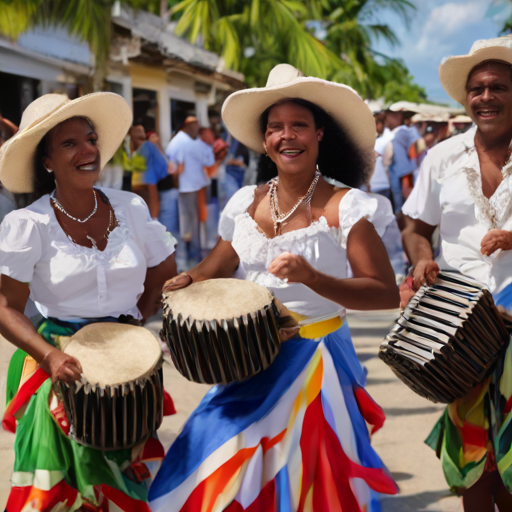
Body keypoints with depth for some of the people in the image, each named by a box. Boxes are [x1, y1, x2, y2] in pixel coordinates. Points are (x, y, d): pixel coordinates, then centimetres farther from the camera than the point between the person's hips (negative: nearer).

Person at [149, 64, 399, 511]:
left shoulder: (344, 207, -12)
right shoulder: (245, 203, 2)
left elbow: (387, 294, -18)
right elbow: (216, 267, 16)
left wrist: (312, 278, -29)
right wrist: (186, 283, -5)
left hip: (316, 360, -4)